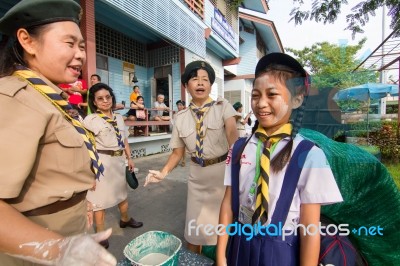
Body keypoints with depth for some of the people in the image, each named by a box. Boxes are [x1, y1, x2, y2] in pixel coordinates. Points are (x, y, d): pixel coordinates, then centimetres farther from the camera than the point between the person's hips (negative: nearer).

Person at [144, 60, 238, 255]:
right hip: (197, 173, 3)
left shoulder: (222, 106, -9)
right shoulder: (181, 117, -1)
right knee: (195, 223, 18)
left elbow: (232, 134, -26)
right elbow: (178, 152, 4)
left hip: (223, 170, -2)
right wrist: (163, 172, -10)